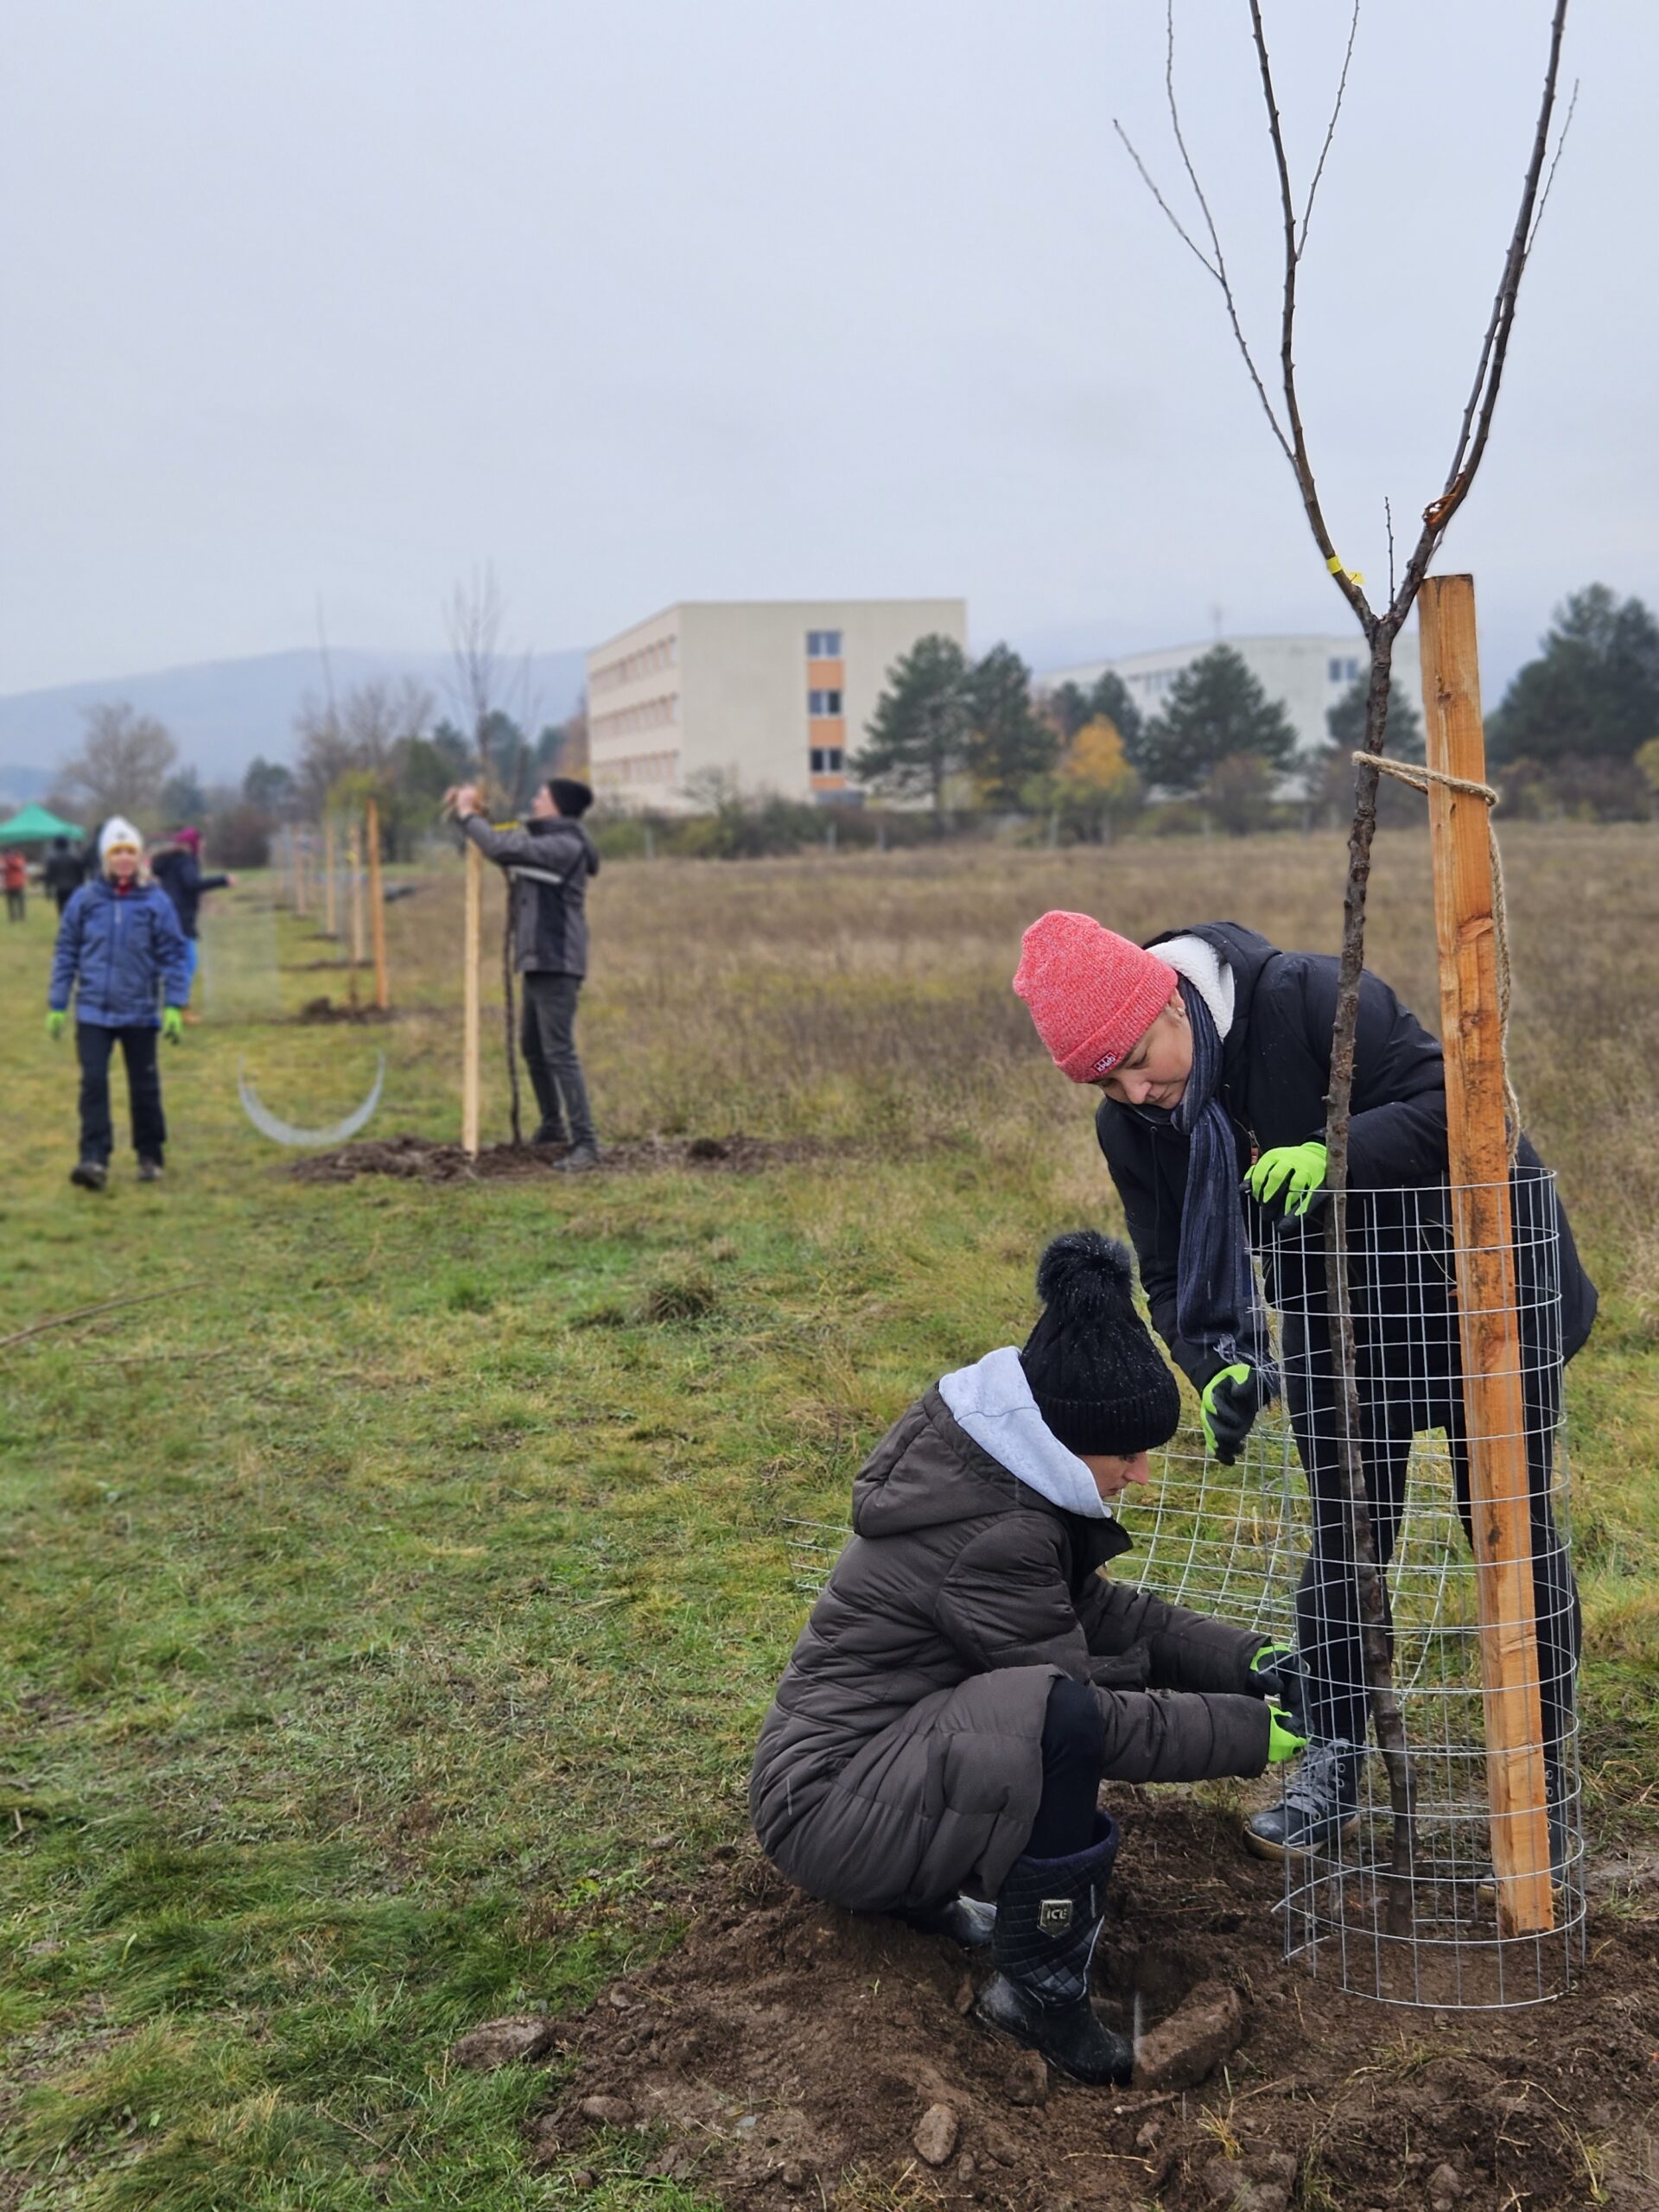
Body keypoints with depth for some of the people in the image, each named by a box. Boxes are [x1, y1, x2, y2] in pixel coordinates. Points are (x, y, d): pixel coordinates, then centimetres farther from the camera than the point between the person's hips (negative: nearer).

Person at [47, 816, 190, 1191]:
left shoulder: (156, 902, -3)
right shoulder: (85, 900, 0)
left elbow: (173, 957, 1)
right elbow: (66, 954, 7)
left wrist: (174, 1006, -6)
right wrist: (57, 1006, 6)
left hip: (140, 1012, 0)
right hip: (93, 1012, 1)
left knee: (144, 1087, 9)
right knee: (93, 1082, -8)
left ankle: (150, 1157, 23)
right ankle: (94, 1160, -8)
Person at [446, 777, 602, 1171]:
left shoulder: (566, 845, -15)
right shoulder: (543, 839, 16)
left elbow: (502, 849, -24)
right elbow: (507, 843, 24)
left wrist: (468, 815, -11)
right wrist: (473, 809, 6)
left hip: (557, 964, -11)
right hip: (538, 961, 11)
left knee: (559, 1052, -14)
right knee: (533, 1047, 20)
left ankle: (585, 1142, -15)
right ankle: (553, 1124, 34)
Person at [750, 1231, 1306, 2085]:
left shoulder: (996, 1469, 1)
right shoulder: (992, 1535, -27)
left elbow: (1100, 1606, 10)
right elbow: (1088, 1717, -21)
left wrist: (1243, 1660, 1)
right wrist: (1249, 1732, -13)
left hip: (892, 1741, 10)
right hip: (827, 1807, -10)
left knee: (1116, 1663, 9)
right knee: (1054, 1720, -33)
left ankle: (924, 1881, 14)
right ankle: (1039, 1988, -12)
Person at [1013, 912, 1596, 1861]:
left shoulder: (1312, 1000, -29)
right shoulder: (1130, 1123, -10)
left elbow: (1457, 1101, -28)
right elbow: (1175, 1270, -4)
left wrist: (1339, 1151, -42)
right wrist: (1218, 1362, -22)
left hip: (1483, 1287, -4)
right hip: (1337, 1323, 5)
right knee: (1344, 1538, 9)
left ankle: (1542, 1781, 20)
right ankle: (1334, 1765, 25)